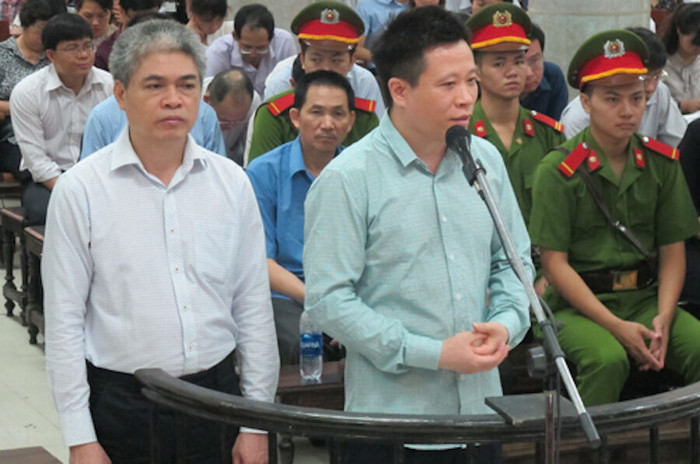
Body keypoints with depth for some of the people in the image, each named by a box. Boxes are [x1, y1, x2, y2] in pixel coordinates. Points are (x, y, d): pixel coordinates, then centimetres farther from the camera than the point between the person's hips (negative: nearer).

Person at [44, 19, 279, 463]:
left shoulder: (232, 182, 2)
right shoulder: (81, 190, -6)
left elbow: (254, 310, 6)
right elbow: (64, 323, -5)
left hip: (217, 393, 3)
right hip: (121, 405, -2)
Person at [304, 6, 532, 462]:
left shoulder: (486, 160, 5)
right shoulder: (347, 180, -12)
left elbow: (513, 261, 14)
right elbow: (329, 300, -15)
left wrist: (507, 323, -7)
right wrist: (434, 354, -17)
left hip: (480, 405, 5)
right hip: (391, 413, -5)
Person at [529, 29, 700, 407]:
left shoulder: (662, 163, 8)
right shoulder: (558, 171, -6)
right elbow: (555, 263, -9)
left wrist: (663, 318, -9)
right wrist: (616, 326, -16)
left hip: (645, 297, 4)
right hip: (575, 303, -4)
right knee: (607, 359, -33)